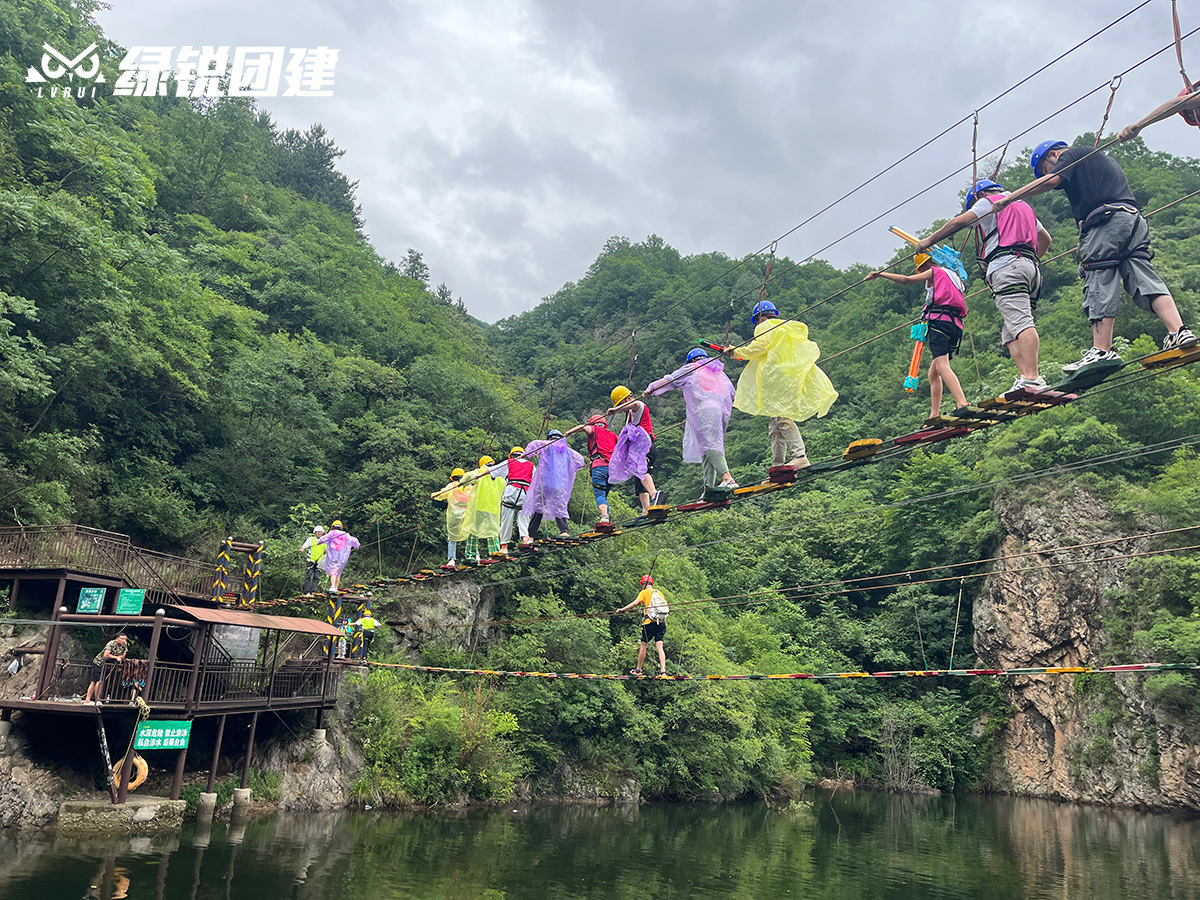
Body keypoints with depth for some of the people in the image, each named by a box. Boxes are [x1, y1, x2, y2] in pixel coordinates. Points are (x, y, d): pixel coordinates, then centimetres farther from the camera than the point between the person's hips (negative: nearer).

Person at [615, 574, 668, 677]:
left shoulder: (644, 592, 1)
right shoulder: (659, 593, 15)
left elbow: (635, 603, -11)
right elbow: (666, 606, 16)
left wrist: (622, 609, -4)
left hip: (650, 622, -4)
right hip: (661, 623, 4)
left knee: (644, 645, 8)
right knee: (659, 647, 0)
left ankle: (638, 669, 19)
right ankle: (663, 671, -11)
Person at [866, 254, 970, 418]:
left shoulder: (934, 272, 10)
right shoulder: (954, 276, 31)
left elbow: (906, 280, 4)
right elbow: (964, 309, 33)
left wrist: (879, 274, 11)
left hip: (940, 322, -9)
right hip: (956, 326, 9)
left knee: (942, 366, -24)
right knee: (933, 373, 12)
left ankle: (962, 404, -44)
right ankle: (934, 416, 5)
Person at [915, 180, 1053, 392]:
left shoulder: (989, 202, 12)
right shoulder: (1024, 206, 35)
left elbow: (960, 222, 6)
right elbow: (1045, 239, 39)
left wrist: (929, 240, 15)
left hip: (1006, 265, -8)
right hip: (1031, 268, 8)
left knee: (1021, 322, -21)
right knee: (1010, 334, 4)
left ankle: (1032, 380, -34)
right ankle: (1025, 378, -13)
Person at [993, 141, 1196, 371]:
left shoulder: (1072, 154, 13)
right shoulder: (1107, 160, 38)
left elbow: (1051, 181, -7)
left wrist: (1008, 198, -5)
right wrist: (1087, 244, 32)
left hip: (1106, 222, -8)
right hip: (1134, 220, 8)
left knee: (1100, 288, -10)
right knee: (1144, 278, 0)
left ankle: (1102, 350, -14)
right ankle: (1179, 332, -14)